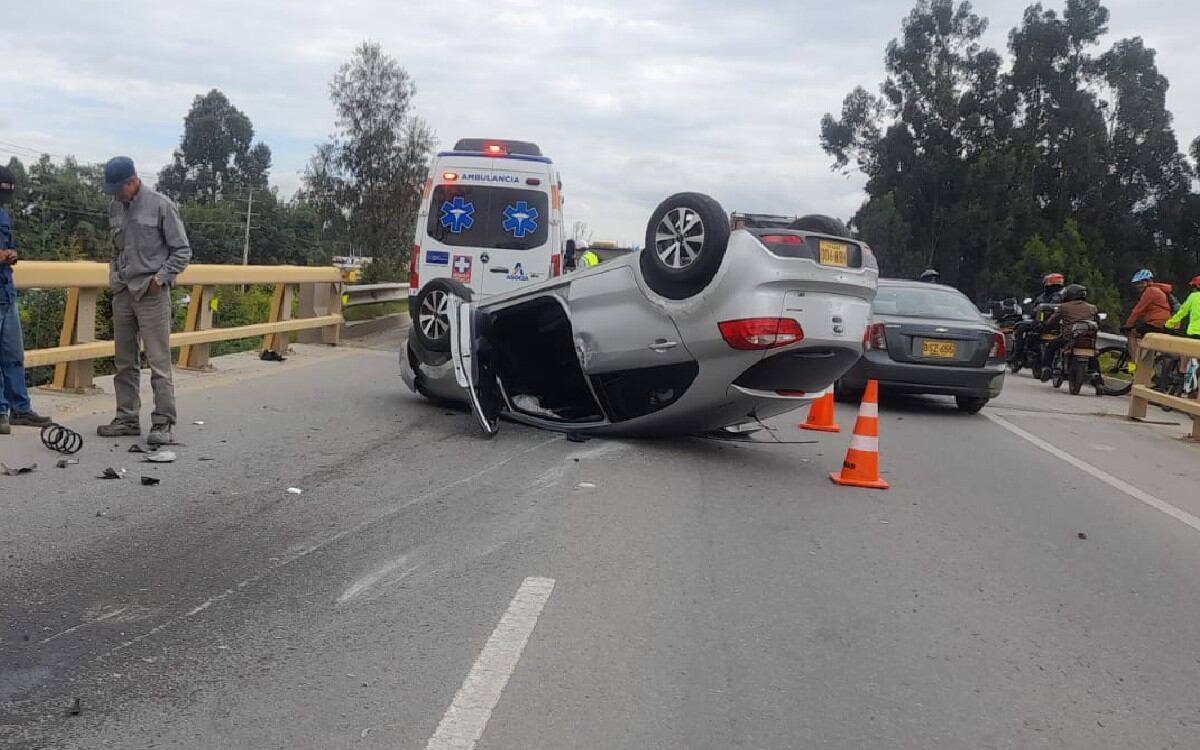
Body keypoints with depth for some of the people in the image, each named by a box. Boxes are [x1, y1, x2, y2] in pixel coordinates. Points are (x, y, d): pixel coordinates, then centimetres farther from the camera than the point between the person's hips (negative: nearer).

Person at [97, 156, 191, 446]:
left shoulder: (161, 206, -7)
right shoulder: (115, 208, 11)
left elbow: (182, 251, -5)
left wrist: (160, 279, -10)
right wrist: (114, 278, 11)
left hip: (151, 294, -6)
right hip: (122, 293, 6)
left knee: (159, 361, -7)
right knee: (125, 362, 10)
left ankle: (163, 422, -5)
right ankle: (127, 418, 19)